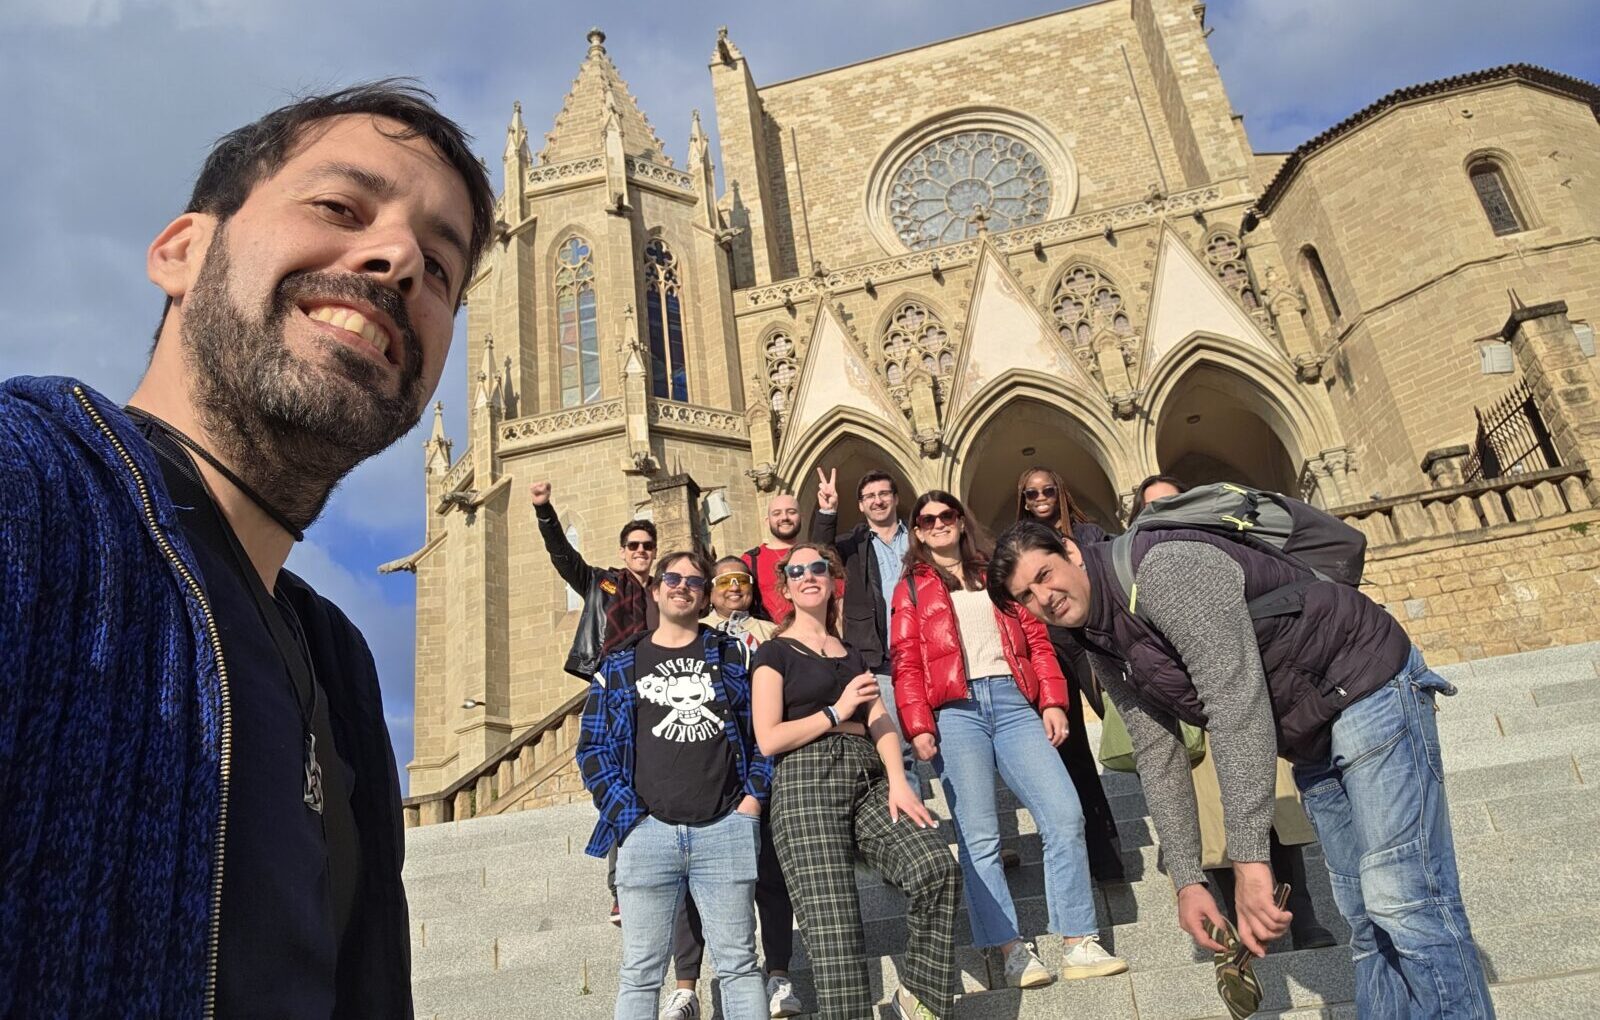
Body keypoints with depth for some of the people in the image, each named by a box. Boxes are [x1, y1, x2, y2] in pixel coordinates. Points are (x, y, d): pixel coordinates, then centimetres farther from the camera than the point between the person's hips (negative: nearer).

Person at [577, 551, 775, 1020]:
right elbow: (594, 747, 7)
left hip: (727, 828, 0)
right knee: (640, 973, 6)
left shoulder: (733, 655, 11)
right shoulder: (619, 666, 10)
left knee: (738, 964, 5)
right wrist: (626, 815, -4)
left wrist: (754, 797, -1)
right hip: (648, 831, 0)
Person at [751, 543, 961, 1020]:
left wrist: (897, 781, -6)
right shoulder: (775, 652, 9)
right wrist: (837, 712, -1)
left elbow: (881, 723, 11)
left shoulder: (852, 653, 25)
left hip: (868, 779, 4)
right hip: (807, 782, -4)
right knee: (833, 927, -14)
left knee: (938, 868, -19)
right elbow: (768, 739, -1)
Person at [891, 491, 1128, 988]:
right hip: (955, 711, -2)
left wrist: (1052, 702, 2)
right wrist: (919, 727, -8)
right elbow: (907, 665, 5)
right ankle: (1012, 951, -1)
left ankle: (1081, 945, -1)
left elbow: (1036, 639, 15)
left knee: (1065, 815, -9)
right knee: (978, 837, -8)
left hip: (1013, 701, 2)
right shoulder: (911, 588, 14)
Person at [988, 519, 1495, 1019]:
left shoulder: (1164, 567, -28)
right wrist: (1186, 880, 0)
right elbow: (1158, 757, 5)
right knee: (1364, 918, 10)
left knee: (1403, 903, -10)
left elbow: (1237, 704, -34)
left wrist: (1248, 860, -35)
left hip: (1367, 684, -8)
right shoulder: (1105, 653, 1)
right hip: (1310, 738, 8)